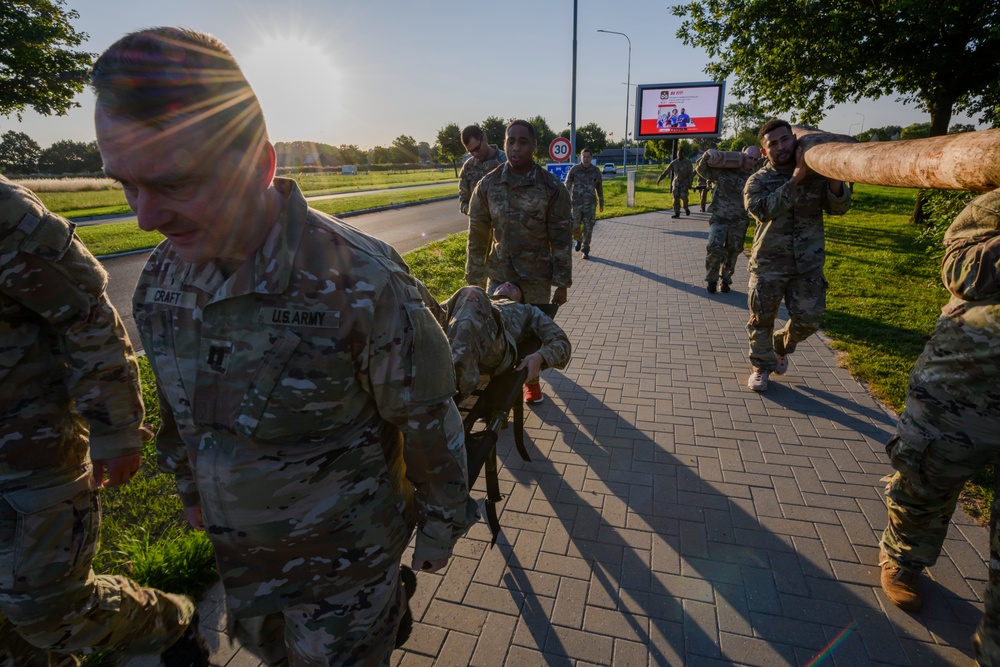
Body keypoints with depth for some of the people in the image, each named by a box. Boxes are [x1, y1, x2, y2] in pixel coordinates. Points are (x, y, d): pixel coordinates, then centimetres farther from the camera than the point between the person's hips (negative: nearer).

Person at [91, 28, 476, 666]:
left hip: (345, 551, -6)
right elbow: (178, 401, 7)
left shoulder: (363, 281, -31)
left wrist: (440, 528, -7)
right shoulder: (162, 278, -10)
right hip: (239, 548, 7)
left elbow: (430, 422, -20)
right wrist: (190, 486, 19)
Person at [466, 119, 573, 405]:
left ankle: (532, 379, 34)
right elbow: (477, 237, 1)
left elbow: (561, 239, -5)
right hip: (499, 274, 1)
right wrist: (475, 281, 1)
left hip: (538, 276, -1)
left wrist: (562, 283, -5)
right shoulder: (487, 185, -4)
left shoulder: (552, 187, -8)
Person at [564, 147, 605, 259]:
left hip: (590, 204, 1)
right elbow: (567, 186, -3)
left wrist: (601, 203, 17)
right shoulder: (574, 169, -2)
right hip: (576, 204, 0)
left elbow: (599, 188, 12)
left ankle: (585, 250, 11)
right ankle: (578, 240, 31)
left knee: (588, 228, -2)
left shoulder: (596, 171, 3)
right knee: (575, 227, -2)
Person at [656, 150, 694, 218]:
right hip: (676, 182, 3)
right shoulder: (674, 162, 2)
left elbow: (691, 173, -6)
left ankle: (686, 208, 15)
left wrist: (689, 184, -14)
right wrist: (659, 179, -2)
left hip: (684, 182, -3)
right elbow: (666, 171, 3)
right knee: (676, 197, -6)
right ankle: (677, 213, -3)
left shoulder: (688, 162, -5)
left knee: (683, 196, -14)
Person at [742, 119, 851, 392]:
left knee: (808, 320, 4)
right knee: (762, 318, 5)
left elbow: (839, 208, -3)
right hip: (769, 263, -2)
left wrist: (834, 180, -22)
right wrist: (795, 179, -26)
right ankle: (762, 366, 24)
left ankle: (781, 346, 34)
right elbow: (763, 210, -22)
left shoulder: (816, 173, 3)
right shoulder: (758, 181, -3)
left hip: (809, 263, 2)